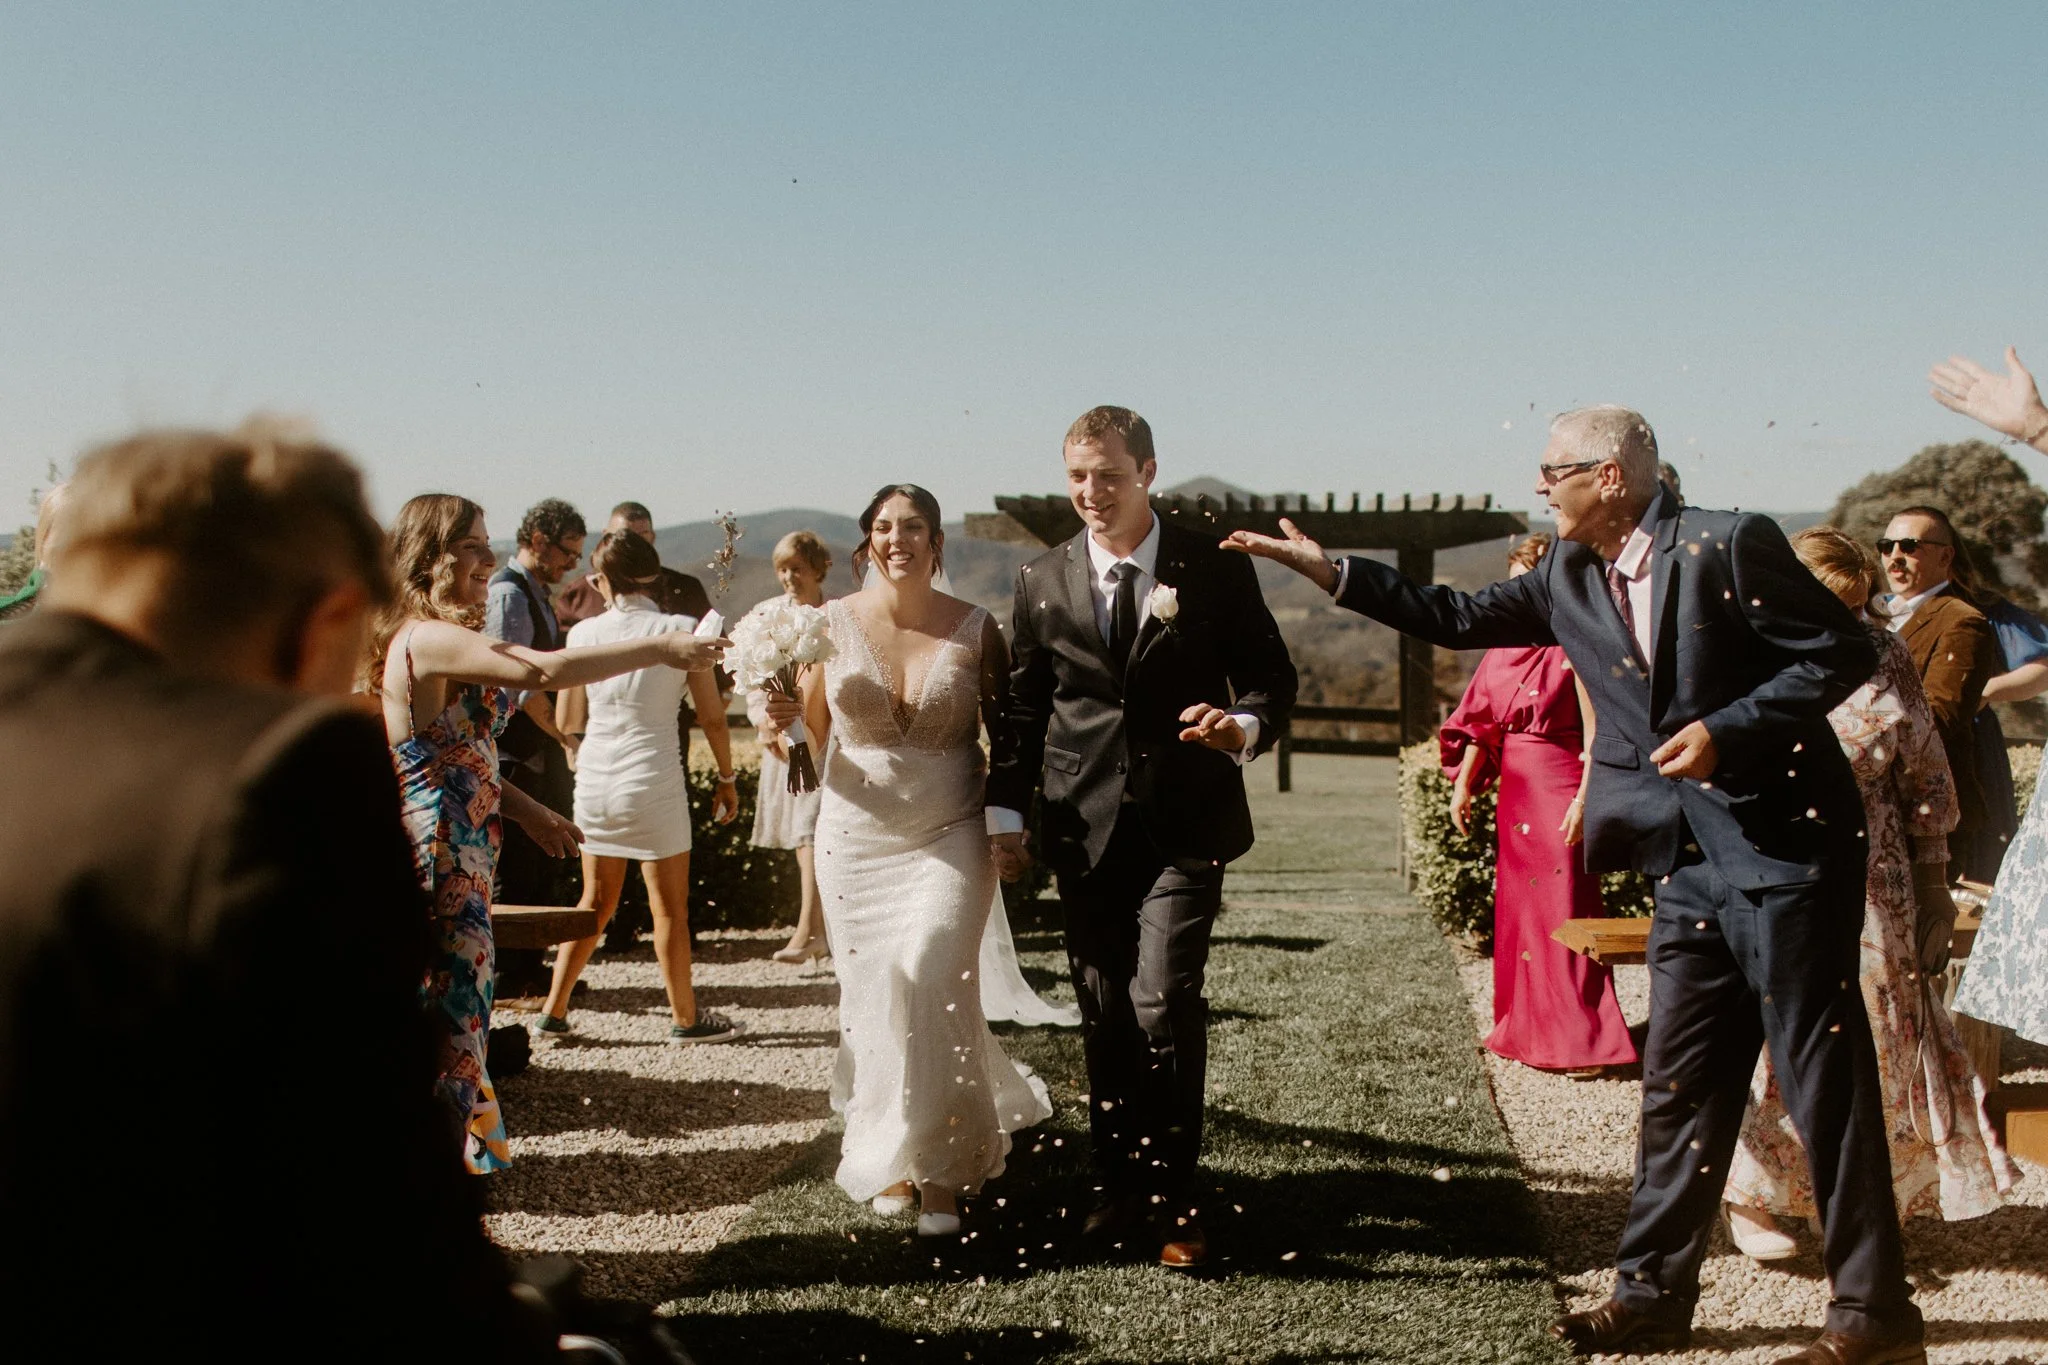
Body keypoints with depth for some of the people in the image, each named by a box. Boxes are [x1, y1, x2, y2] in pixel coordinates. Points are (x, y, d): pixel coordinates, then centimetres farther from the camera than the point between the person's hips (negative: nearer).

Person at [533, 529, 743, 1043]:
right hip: (654, 779, -4)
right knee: (670, 906, 8)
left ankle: (554, 1010, 22)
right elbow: (713, 717, -4)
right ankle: (685, 1017, 18)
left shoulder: (584, 633, 0)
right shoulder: (680, 631, -8)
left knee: (596, 901, 18)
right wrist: (727, 778, 7)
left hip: (594, 777, 4)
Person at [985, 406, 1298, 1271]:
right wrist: (1006, 810, 4)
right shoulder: (1043, 582, 7)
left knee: (1164, 1002, -13)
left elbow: (1270, 674, 3)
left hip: (1185, 824, -3)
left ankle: (1171, 1196, 3)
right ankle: (1120, 1185, 25)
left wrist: (1247, 724, -19)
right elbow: (1023, 707, 10)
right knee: (1104, 1014, 10)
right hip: (1086, 829, 3)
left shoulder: (1216, 570, -1)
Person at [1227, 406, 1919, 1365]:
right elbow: (1460, 619, 15)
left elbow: (1844, 653, -11)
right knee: (1680, 1086, 10)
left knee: (1823, 1079, 0)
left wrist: (1725, 729, -19)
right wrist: (1328, 571, 10)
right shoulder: (1569, 577, 8)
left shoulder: (1729, 545, -12)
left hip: (1785, 850, -6)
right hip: (1690, 862, 7)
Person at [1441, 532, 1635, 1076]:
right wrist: (1463, 785, 7)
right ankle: (1525, 1028, 23)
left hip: (1560, 787, -7)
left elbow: (1596, 730, -14)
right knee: (1517, 907, 12)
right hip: (1515, 789, 7)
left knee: (1564, 909, -6)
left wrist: (1585, 798, -21)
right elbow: (1480, 720, 13)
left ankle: (1582, 1041, 0)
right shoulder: (1506, 647, 11)